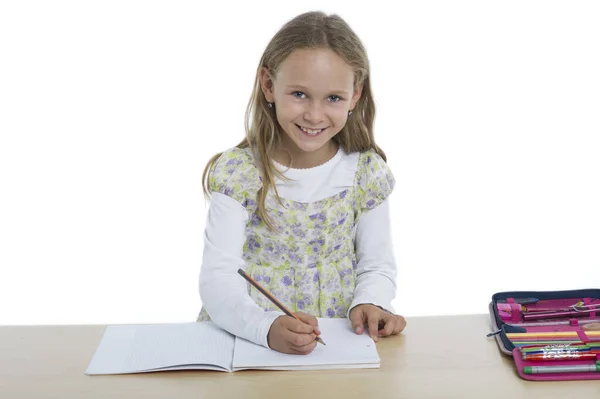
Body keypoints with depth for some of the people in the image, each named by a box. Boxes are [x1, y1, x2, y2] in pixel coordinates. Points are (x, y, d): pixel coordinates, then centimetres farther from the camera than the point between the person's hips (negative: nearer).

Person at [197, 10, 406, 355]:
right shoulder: (238, 172, -8)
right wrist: (267, 327, -33)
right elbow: (218, 277, -15)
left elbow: (377, 265, 6)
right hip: (247, 338, -3)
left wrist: (368, 303, -16)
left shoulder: (366, 173, 1)